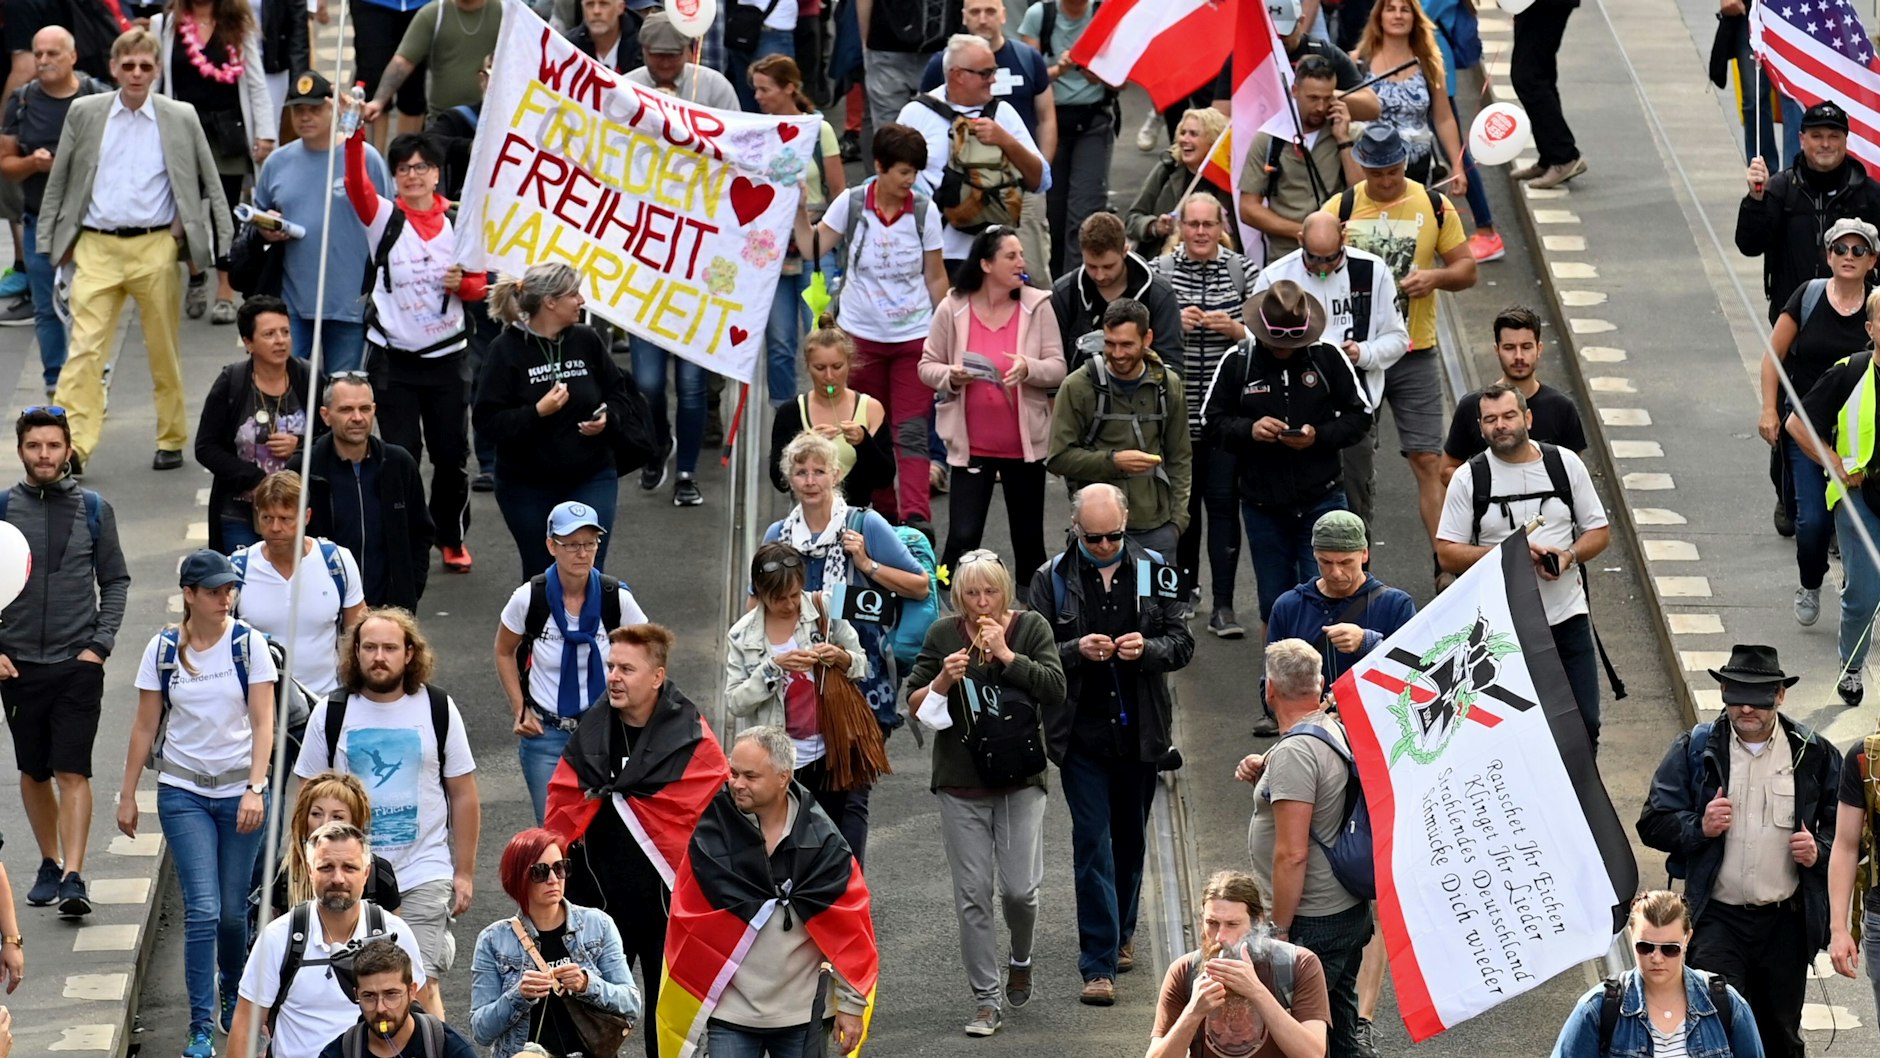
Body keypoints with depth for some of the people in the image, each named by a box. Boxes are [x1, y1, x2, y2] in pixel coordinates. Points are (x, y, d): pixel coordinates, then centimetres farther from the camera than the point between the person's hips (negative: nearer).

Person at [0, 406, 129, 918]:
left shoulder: (93, 509, 2)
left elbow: (115, 581, 7)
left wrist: (100, 644, -4)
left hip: (77, 664, -2)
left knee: (73, 772, -10)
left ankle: (73, 877, -14)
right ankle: (50, 864, 29)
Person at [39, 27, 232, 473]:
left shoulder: (180, 119, 3)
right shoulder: (84, 113, 5)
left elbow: (210, 185, 9)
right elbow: (58, 181, 11)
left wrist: (225, 244, 6)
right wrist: (49, 240, 8)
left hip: (155, 248, 0)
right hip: (96, 249, 0)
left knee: (164, 352, 9)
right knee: (84, 349, -9)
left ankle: (171, 441, 22)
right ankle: (72, 447, -13)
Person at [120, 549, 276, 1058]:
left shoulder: (248, 644, -4)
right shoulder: (164, 649, -2)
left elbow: (263, 723, -6)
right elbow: (145, 727, 5)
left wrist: (255, 789, -16)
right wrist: (127, 795, 7)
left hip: (239, 789, 0)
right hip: (184, 791, 0)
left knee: (233, 909, 6)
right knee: (203, 910, -11)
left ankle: (233, 989, 35)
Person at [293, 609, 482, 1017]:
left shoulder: (439, 709, 3)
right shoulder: (331, 714, 3)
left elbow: (463, 796, 7)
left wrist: (464, 873, 3)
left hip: (424, 874, -2)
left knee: (421, 986, -11)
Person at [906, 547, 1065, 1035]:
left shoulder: (1031, 628, -1)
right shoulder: (943, 635, 1)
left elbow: (1056, 690, -12)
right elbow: (914, 702, 4)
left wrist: (1006, 653, -18)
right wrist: (943, 680, -16)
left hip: (1020, 778, -1)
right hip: (962, 782, 1)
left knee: (1020, 888, -5)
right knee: (972, 895, -1)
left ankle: (1020, 959, 27)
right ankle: (986, 1001, 5)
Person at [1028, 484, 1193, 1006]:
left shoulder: (1152, 571, 2)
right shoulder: (1052, 580, -2)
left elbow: (1182, 642, 4)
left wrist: (1148, 648, -17)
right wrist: (1076, 650, -20)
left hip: (1140, 729, 2)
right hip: (1082, 733, -2)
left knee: (1131, 839, 15)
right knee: (1093, 844, -6)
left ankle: (1121, 932, 36)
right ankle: (1099, 962, -7)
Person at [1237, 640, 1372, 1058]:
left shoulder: (1294, 753, -21)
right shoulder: (1339, 732, 7)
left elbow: (1291, 854, -24)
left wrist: (1279, 930, -18)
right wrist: (1262, 776, 8)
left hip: (1310, 925, -10)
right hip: (1350, 910, 10)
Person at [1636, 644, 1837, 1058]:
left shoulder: (1813, 754, 4)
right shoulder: (1695, 750, 2)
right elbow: (1653, 824, 3)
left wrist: (1819, 850, -10)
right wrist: (1698, 827, -16)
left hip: (1785, 923, 2)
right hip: (1717, 918, -1)